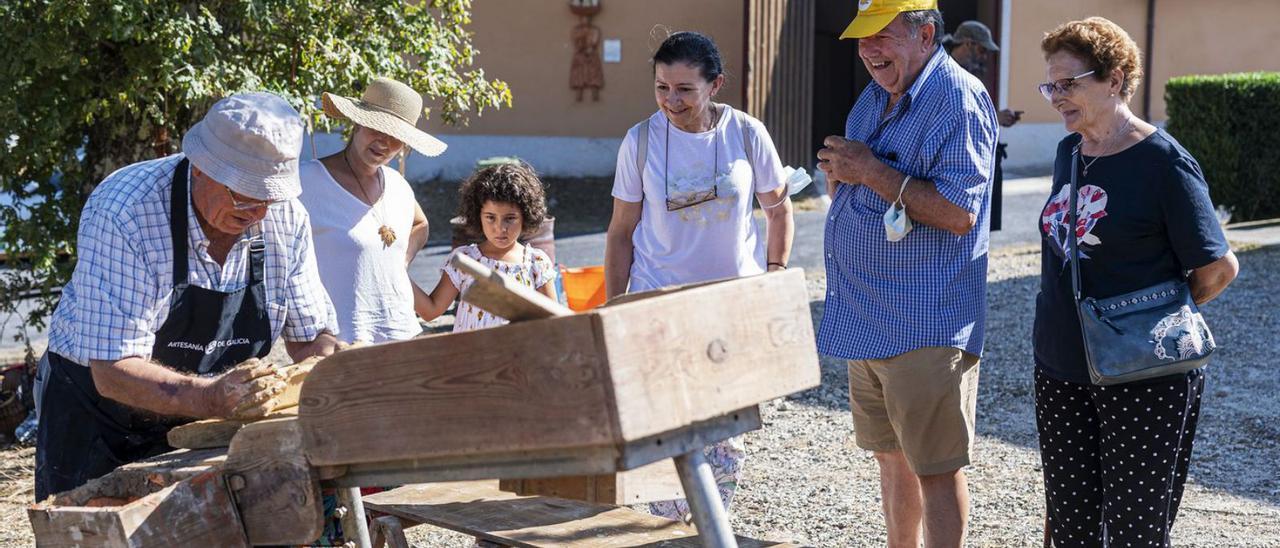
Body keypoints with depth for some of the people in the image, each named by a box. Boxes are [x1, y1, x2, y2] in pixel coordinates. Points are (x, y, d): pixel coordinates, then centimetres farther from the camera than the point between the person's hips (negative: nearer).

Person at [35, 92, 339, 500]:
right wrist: (212, 397, -46)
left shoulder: (286, 217, -11)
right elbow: (113, 372, -30)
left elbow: (313, 336, 0)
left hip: (204, 432, 4)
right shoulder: (123, 211, -26)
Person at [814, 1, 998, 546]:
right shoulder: (875, 96, 13)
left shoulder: (958, 99, -15)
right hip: (868, 317, 9)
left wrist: (874, 172, -20)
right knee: (892, 456, 19)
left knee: (936, 466, 0)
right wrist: (840, 172, -1)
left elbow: (958, 213, -23)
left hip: (924, 323, -9)